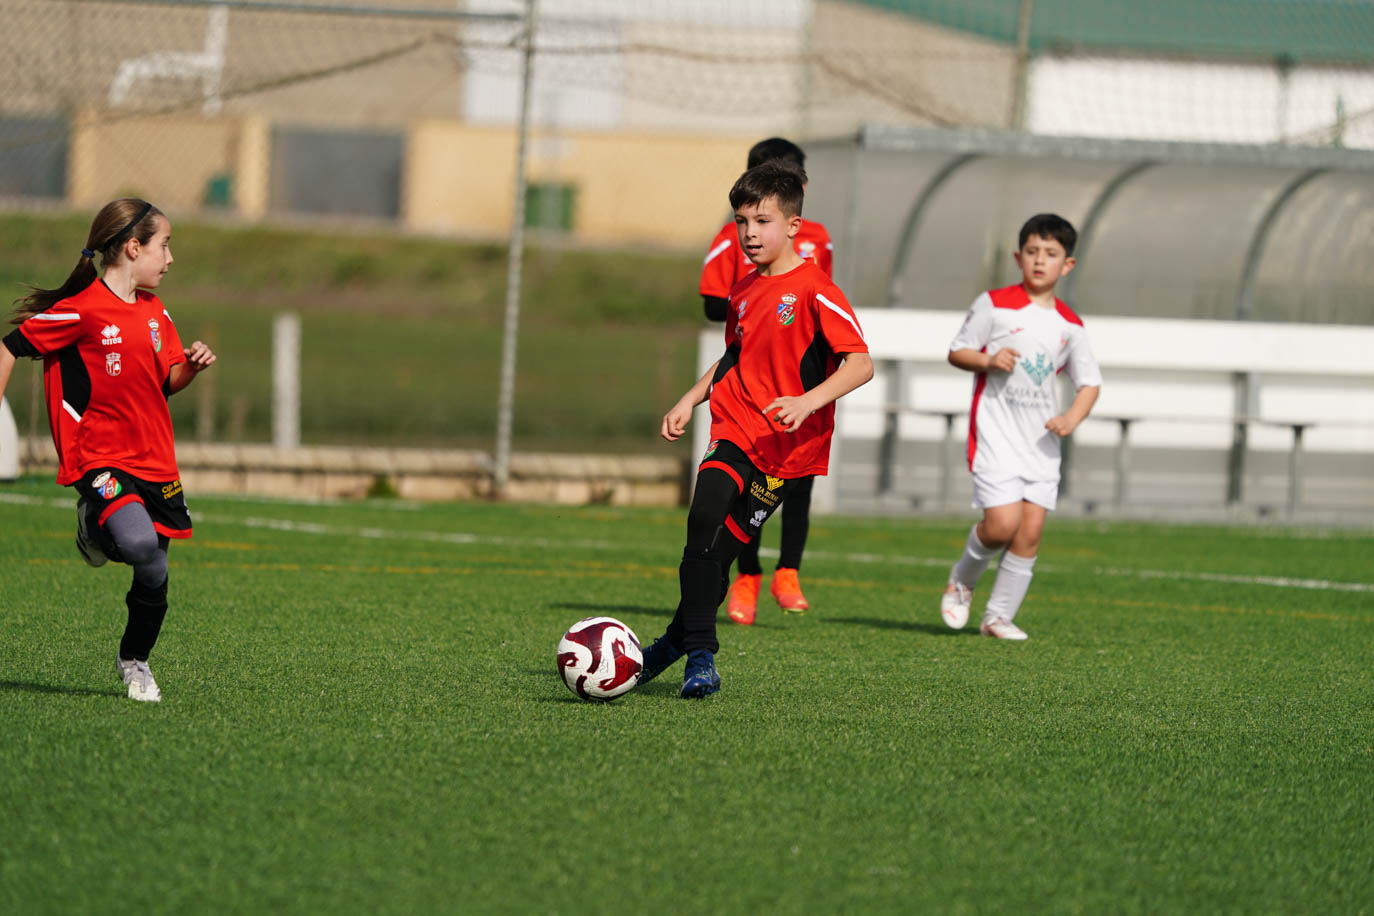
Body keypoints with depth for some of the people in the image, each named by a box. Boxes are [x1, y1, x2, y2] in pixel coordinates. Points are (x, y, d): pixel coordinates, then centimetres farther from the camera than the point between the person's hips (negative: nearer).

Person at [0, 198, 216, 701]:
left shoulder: (154, 313, 11)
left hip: (154, 461, 7)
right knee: (140, 543, -30)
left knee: (154, 575, 7)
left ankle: (134, 660, 31)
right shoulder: (81, 310, -12)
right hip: (98, 460, -7)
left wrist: (191, 366, -2)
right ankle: (93, 528, 4)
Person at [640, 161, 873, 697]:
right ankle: (698, 654, -13)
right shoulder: (744, 292, 12)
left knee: (722, 545, -4)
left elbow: (860, 364, -16)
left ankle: (678, 642, 17)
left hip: (789, 445, -4)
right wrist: (689, 400, 17)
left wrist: (807, 401, -29)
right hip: (735, 430, 5)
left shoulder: (814, 290, -10)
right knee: (704, 518, -19)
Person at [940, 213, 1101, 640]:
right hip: (996, 434, -4)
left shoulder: (1069, 324, 8)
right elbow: (957, 352, 3)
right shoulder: (995, 305, -2)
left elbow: (1090, 381, 15)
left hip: (1041, 440, 4)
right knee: (1003, 523, -15)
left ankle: (999, 615, 9)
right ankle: (961, 582, 14)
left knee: (1031, 529, -3)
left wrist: (1071, 419, -3)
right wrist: (988, 360, -17)